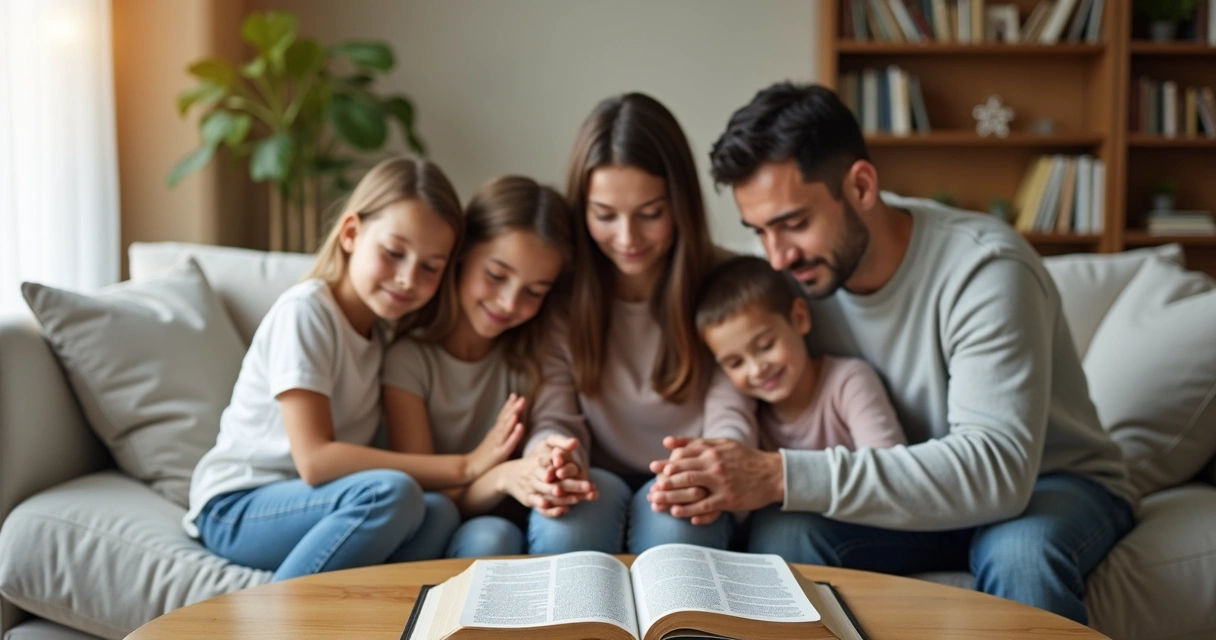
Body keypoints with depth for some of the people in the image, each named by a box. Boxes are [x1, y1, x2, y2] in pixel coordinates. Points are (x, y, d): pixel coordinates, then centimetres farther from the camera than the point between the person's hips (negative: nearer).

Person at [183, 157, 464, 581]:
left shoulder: (387, 328, 8)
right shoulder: (305, 312, -16)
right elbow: (315, 460, -23)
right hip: (236, 509, -6)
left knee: (440, 515, -23)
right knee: (392, 493, -32)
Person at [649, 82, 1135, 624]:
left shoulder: (983, 270, -26)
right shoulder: (794, 274, -10)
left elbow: (997, 468, -36)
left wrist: (785, 477, -43)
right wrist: (727, 476, -32)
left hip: (1049, 482, -3)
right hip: (919, 495, 4)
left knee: (1023, 554, -37)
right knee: (781, 532, -25)